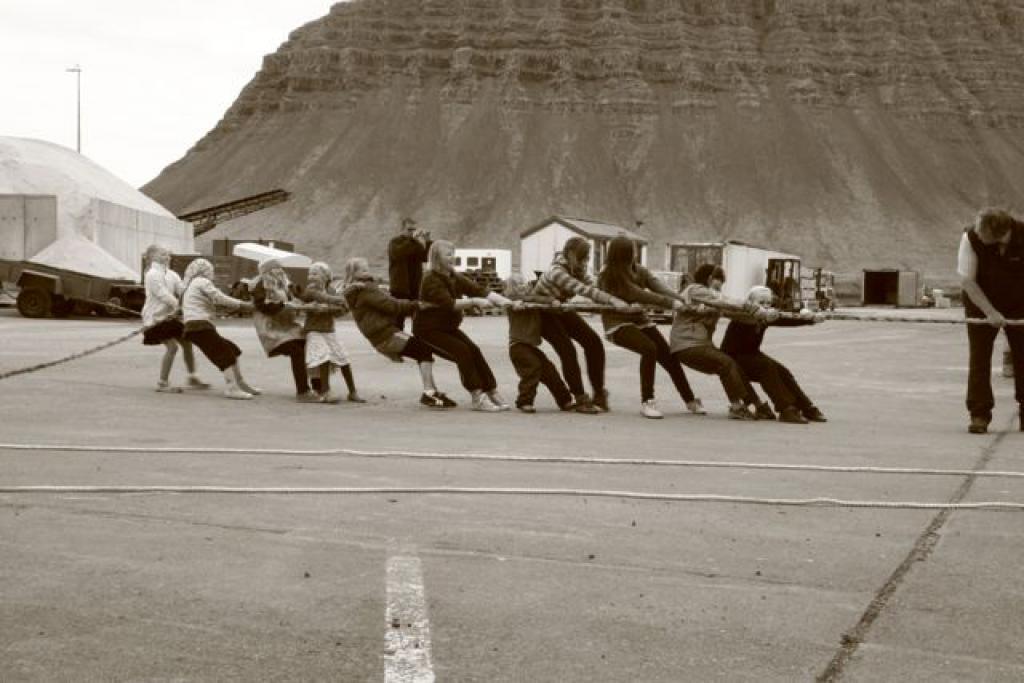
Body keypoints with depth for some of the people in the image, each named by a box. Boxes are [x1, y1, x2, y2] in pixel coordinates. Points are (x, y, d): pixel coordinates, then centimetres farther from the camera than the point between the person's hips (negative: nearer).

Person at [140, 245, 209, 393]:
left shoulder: (170, 274, 9)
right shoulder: (152, 274, -15)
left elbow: (182, 290, -2)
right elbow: (163, 295, -23)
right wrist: (179, 306, -32)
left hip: (169, 315, 8)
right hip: (155, 317, -8)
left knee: (186, 343, 7)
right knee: (172, 347, -17)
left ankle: (192, 379, 19)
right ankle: (162, 383, -6)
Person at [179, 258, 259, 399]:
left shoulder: (189, 285, 25)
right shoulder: (202, 282, -3)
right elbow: (220, 298, -11)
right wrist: (243, 304, -5)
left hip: (194, 326, 9)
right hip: (200, 327, -9)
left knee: (232, 350, 13)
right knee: (225, 354, -11)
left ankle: (241, 384, 15)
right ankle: (231, 388, -20)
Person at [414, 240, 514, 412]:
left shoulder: (455, 277, 2)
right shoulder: (431, 280, -21)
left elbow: (479, 290, -10)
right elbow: (449, 304, -33)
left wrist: (504, 300, -23)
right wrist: (474, 301, -43)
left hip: (448, 327, 7)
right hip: (429, 329, -7)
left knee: (474, 351, -12)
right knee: (462, 351, -24)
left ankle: (492, 393, -8)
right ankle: (477, 397, -22)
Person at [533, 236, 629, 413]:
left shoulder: (580, 271, -12)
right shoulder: (557, 272, -35)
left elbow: (593, 290, -23)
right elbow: (584, 290, -47)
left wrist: (619, 302, -38)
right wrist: (612, 299, -56)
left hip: (560, 310, 7)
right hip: (542, 313, -7)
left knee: (593, 342, -7)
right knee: (567, 350, -22)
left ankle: (600, 394, 0)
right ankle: (581, 399, -12)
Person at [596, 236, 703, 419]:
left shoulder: (639, 271, -2)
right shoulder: (609, 278, -19)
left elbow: (659, 286, -17)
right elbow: (640, 296, -27)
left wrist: (681, 301, -33)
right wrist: (670, 303, -34)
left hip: (639, 320, 6)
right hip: (617, 324, -6)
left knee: (669, 357, 2)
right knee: (649, 349, -30)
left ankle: (690, 401, 18)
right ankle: (647, 402, -23)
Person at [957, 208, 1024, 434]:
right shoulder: (971, 238, -23)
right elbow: (967, 280, -19)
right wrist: (990, 312, -20)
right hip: (981, 304, -1)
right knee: (979, 358, -4)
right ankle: (979, 414, 1)